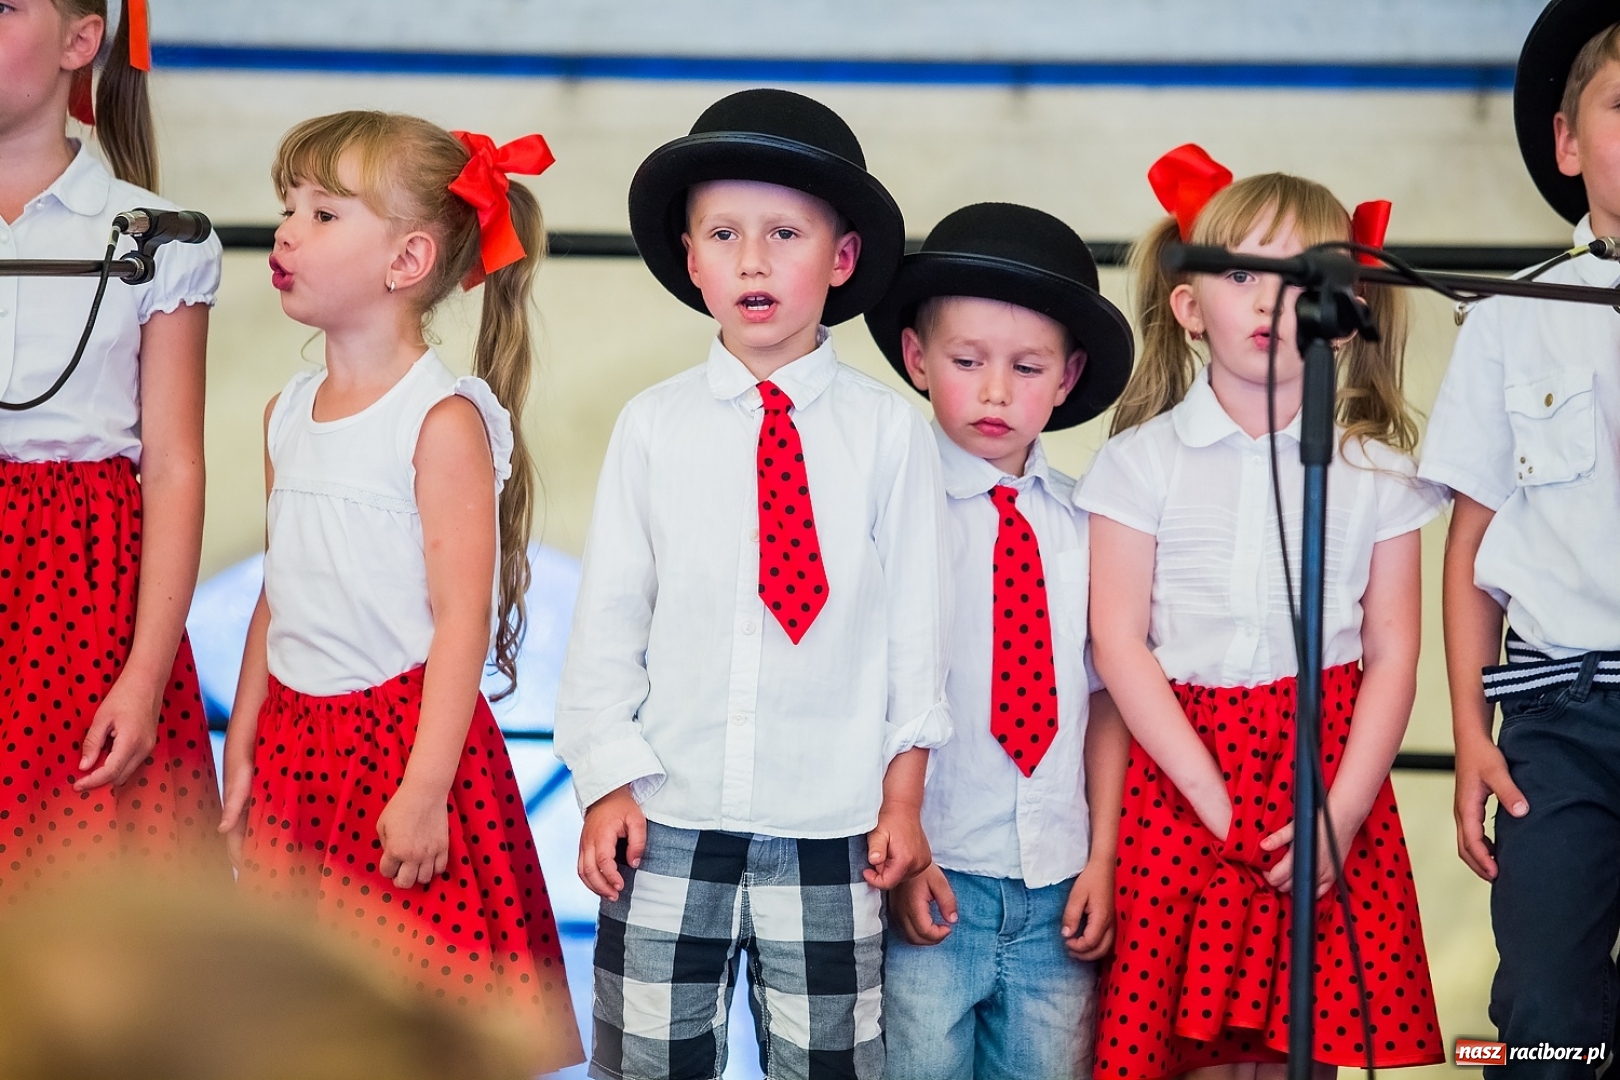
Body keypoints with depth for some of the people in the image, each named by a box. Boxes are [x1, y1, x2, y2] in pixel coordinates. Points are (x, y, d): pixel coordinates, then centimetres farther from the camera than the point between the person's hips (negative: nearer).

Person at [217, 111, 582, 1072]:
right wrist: (241, 751, 12)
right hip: (297, 736, 7)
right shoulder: (289, 414, 10)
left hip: (406, 732, -7)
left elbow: (461, 616, -16)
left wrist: (424, 787, -20)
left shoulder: (443, 418, -12)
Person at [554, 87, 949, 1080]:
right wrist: (608, 783, 0)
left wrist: (903, 797, 1)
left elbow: (916, 620, 2)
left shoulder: (889, 431, -1)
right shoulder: (653, 427, 1)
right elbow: (609, 614, 4)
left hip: (830, 824, -1)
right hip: (667, 816, 1)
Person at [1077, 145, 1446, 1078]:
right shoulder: (1145, 460, 2)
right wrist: (1218, 803, -11)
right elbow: (1118, 643, -3)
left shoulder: (1375, 471, 5)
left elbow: (1392, 654, 3)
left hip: (1330, 776, 1)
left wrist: (1343, 811, -9)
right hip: (1182, 782, -1)